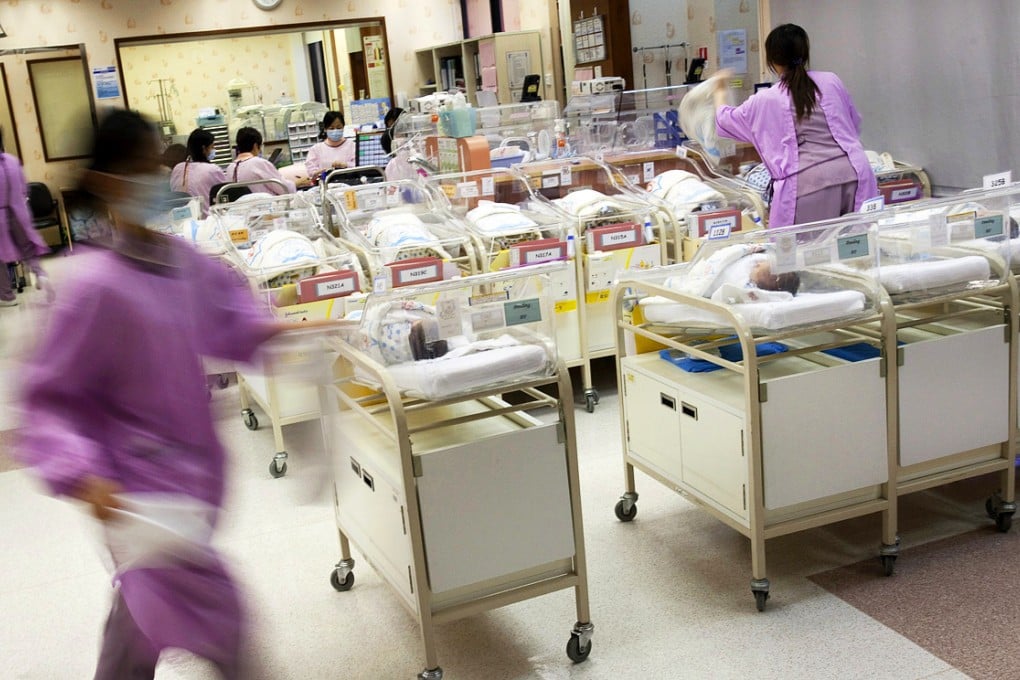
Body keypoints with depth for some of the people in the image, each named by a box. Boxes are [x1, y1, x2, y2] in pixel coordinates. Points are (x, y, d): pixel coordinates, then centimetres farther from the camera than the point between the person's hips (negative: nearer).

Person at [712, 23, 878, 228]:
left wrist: (720, 90, 44)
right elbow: (855, 124, 25)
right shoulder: (831, 81, 12)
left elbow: (725, 119, 26)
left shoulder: (766, 100, 7)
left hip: (808, 184, -3)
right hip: (852, 174, 3)